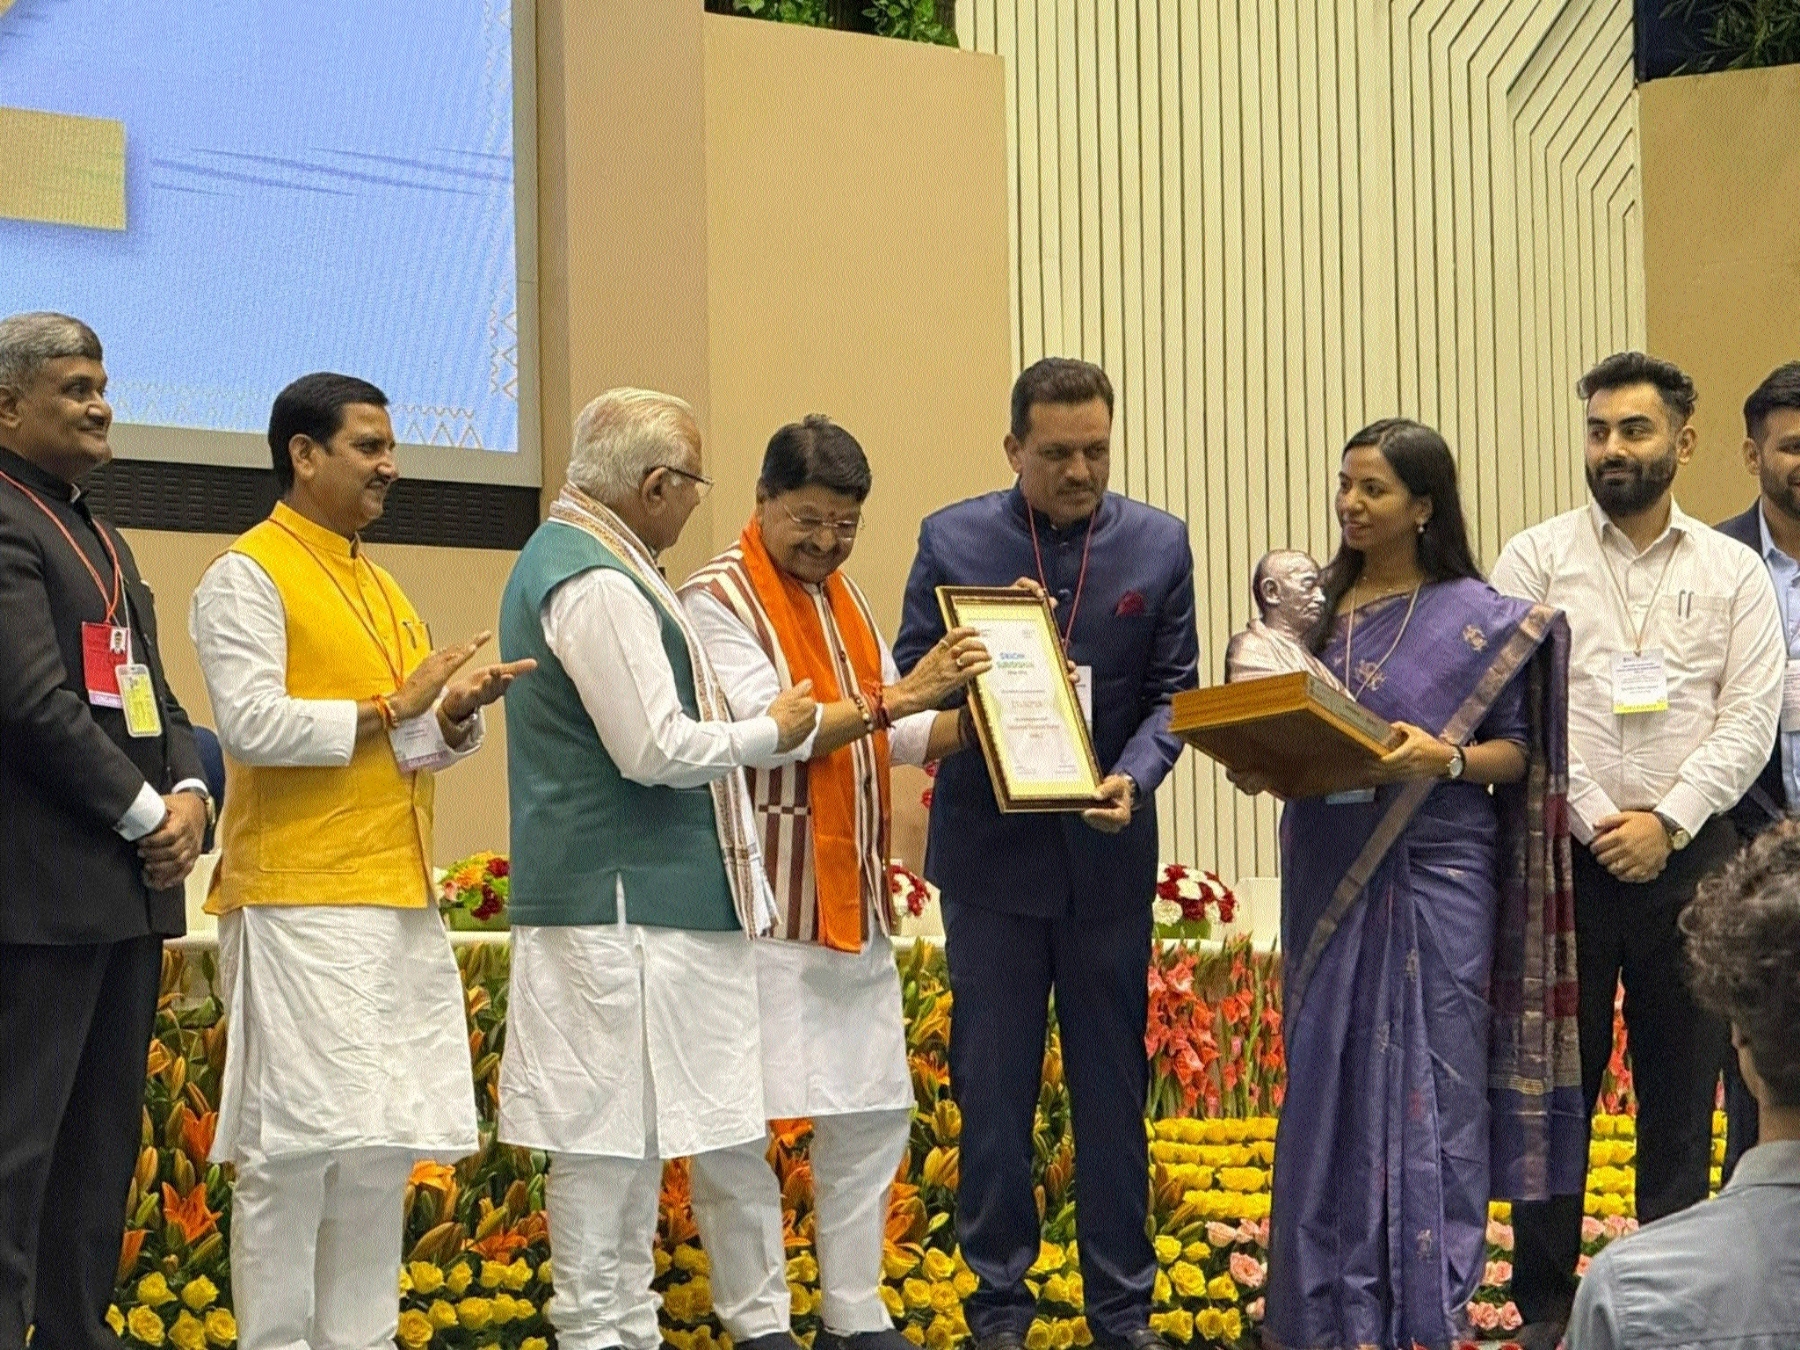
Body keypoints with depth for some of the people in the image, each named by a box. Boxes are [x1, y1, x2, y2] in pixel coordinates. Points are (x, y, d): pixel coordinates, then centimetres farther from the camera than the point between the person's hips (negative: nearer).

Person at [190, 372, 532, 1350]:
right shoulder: (247, 578, -4)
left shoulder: (381, 589, 21)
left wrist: (457, 714, -1)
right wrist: (392, 707, -10)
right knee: (297, 1144, -8)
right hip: (300, 906, -8)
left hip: (401, 904, 8)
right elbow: (252, 724, -16)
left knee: (385, 1142, 7)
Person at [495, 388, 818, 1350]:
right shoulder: (597, 585, -17)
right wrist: (771, 732, -6)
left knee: (635, 1131, 13)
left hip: (635, 899, 11)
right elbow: (656, 748, -20)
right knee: (609, 1137, -6)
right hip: (622, 908, -11)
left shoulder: (568, 559, 18)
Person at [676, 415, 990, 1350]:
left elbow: (901, 738, 15)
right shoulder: (716, 598, -8)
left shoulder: (844, 600, 16)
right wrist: (903, 692, -23)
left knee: (872, 1115, 9)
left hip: (853, 902, 8)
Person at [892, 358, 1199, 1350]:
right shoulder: (951, 541, -2)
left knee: (1113, 1086, 8)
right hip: (991, 849, -1)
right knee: (992, 1087, 5)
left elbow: (1174, 691, 0)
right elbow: (911, 684, 0)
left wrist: (1131, 778, -18)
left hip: (1108, 852, 1)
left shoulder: (1159, 544, 1)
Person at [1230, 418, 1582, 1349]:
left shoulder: (1476, 617, -3)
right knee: (1328, 1085, 5)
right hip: (1328, 877, 4)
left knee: (1428, 1088, -2)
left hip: (1434, 878, -4)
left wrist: (1444, 758, -20)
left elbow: (1515, 752, -2)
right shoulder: (1319, 607, 9)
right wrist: (1259, 765, -5)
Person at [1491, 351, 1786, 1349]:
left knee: (1682, 1085, 6)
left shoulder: (1733, 573, 6)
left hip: (1688, 851, 1)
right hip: (1565, 850, -1)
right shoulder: (1537, 560, 3)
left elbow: (1749, 722, -1)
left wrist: (1667, 821, -12)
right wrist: (1595, 820, -12)